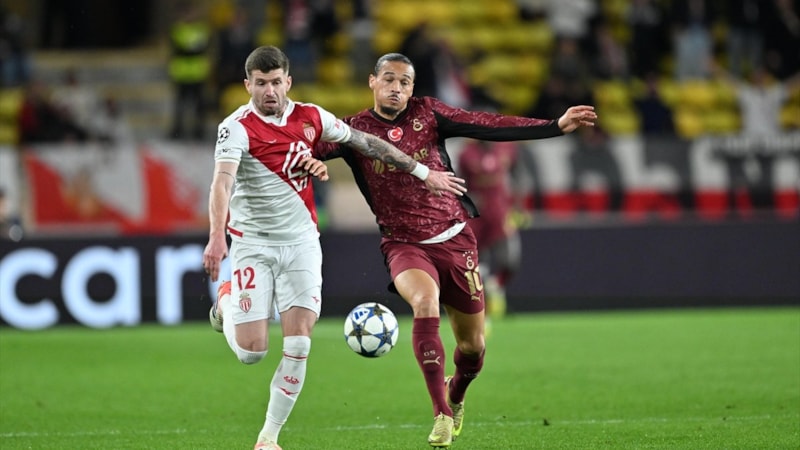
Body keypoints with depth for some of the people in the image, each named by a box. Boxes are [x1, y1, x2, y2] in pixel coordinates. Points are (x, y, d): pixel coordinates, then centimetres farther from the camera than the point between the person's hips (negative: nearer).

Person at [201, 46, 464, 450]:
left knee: (298, 346, -8)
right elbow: (222, 181, -30)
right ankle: (226, 300, 29)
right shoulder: (237, 127, -14)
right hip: (253, 245, -3)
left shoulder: (310, 117, 1)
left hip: (302, 243, 3)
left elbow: (366, 142, 14)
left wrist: (424, 173, 18)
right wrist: (217, 236, -47)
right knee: (251, 353, -6)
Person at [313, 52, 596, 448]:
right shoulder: (356, 130, -4)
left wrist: (556, 126, -10)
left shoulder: (427, 114, -1)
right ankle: (441, 415, -28)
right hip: (404, 245, -2)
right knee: (424, 302, -33)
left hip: (454, 238, 2)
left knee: (472, 346, 6)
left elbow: (490, 126, -3)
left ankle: (455, 394, 42)